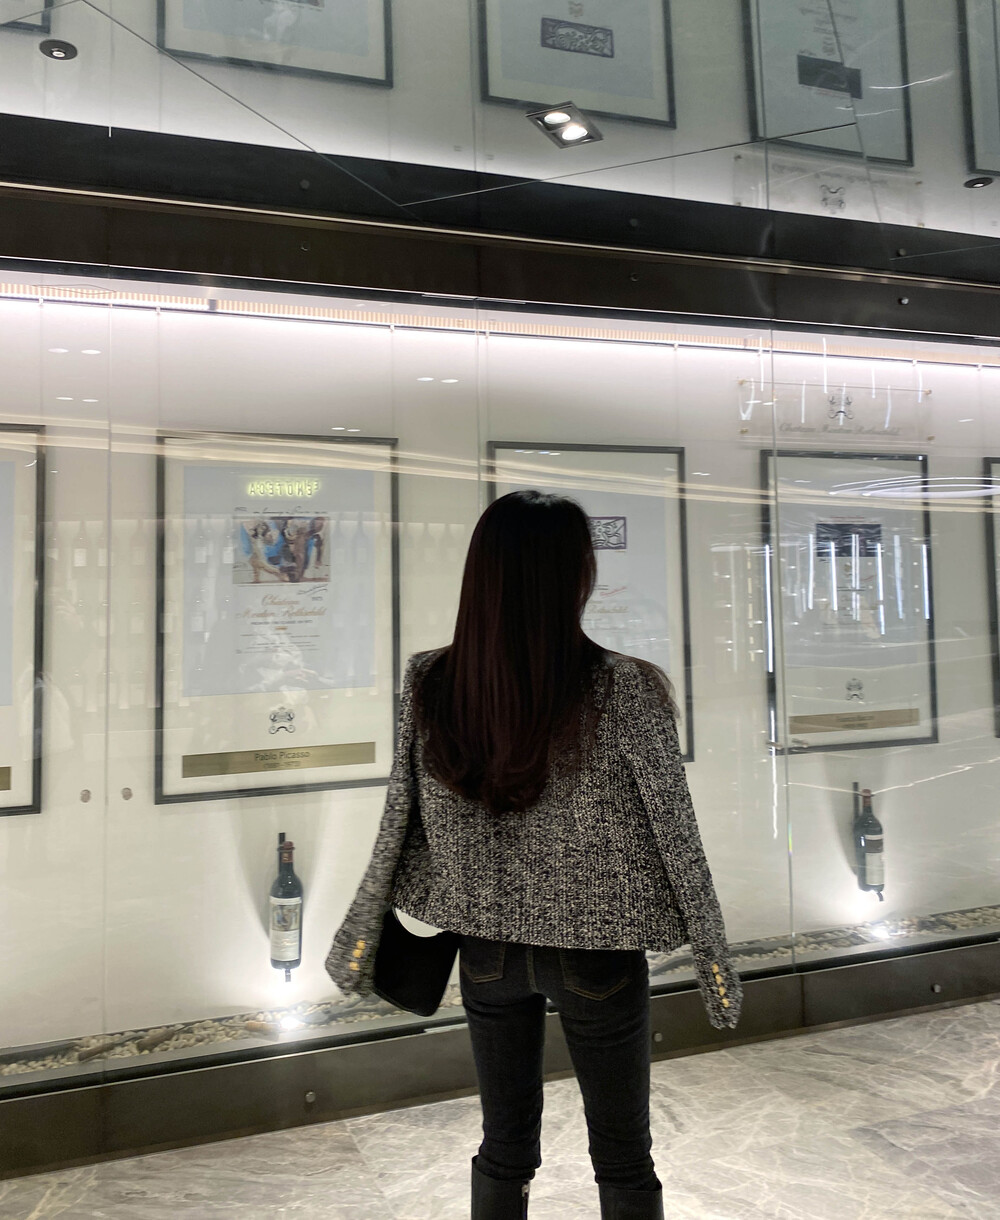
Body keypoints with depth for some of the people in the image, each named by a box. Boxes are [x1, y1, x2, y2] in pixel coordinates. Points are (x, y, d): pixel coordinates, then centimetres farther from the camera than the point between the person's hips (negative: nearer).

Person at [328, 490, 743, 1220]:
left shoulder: (429, 686, -14)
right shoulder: (625, 692, -23)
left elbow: (399, 822, -5)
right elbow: (675, 834, -13)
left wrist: (359, 940, 10)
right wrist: (713, 956, 2)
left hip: (487, 949, 3)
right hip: (596, 955, -3)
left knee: (504, 1147, 23)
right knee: (623, 1159, 20)